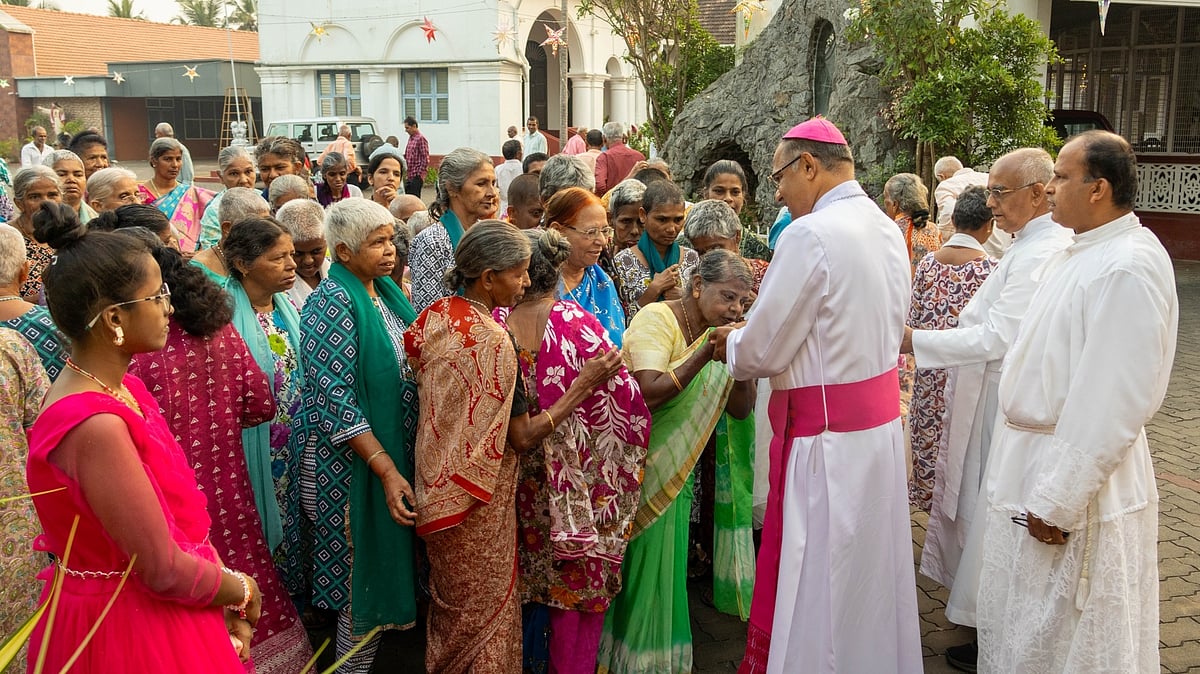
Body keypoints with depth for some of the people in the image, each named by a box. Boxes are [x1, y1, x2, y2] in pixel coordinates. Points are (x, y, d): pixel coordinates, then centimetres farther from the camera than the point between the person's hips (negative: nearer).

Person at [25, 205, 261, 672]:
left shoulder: (124, 387, 1)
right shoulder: (96, 425, -27)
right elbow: (165, 571, -24)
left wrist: (229, 606, -1)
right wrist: (242, 591, -6)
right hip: (132, 629, -8)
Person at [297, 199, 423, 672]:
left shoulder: (386, 293, 6)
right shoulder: (331, 304, -18)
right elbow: (335, 402, -23)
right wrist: (386, 469, -26)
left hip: (396, 451, 8)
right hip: (354, 463, -8)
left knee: (389, 561, 19)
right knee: (364, 575, 4)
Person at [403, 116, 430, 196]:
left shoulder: (421, 139, -12)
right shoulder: (410, 138, 14)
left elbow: (425, 159, -16)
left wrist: (421, 174, -16)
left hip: (417, 176, -9)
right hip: (409, 176, 9)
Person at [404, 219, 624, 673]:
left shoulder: (434, 316, -2)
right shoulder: (494, 341, -25)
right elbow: (522, 437, -22)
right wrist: (585, 384, -19)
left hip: (437, 486, 8)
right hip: (479, 497, -8)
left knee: (449, 599, 25)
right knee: (484, 606, 11)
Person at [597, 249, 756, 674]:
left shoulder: (717, 333, 5)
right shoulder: (658, 319, -17)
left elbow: (740, 408, 3)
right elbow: (648, 393, -31)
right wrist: (707, 353, -30)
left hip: (676, 468, 7)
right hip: (636, 461, -7)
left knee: (666, 563, 14)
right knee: (638, 563, 2)